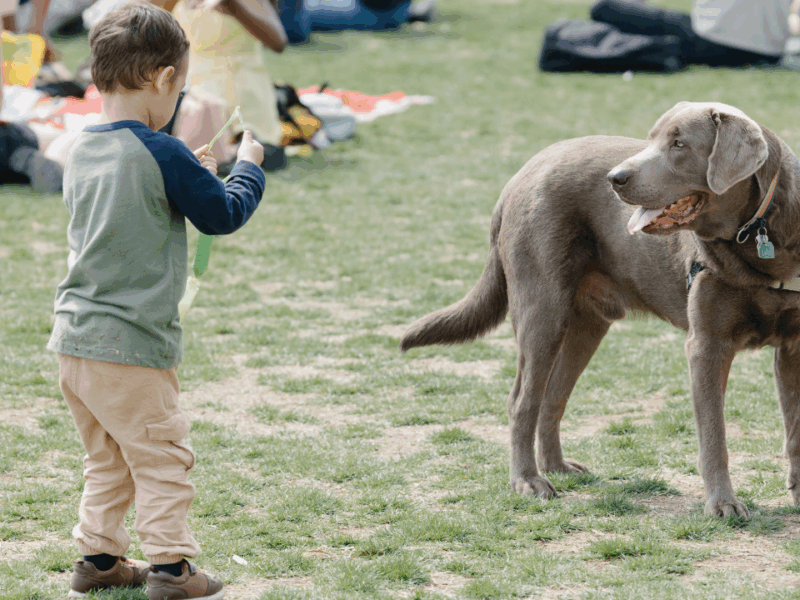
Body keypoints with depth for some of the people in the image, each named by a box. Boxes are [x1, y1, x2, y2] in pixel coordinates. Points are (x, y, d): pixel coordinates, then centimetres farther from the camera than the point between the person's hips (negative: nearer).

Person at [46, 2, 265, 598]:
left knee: (108, 459, 20)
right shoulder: (162, 154, -17)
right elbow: (223, 214, -5)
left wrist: (187, 175, 23)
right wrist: (247, 167, 12)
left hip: (75, 339, 8)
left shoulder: (82, 151, 7)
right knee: (162, 457, 3)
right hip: (131, 346, -8)